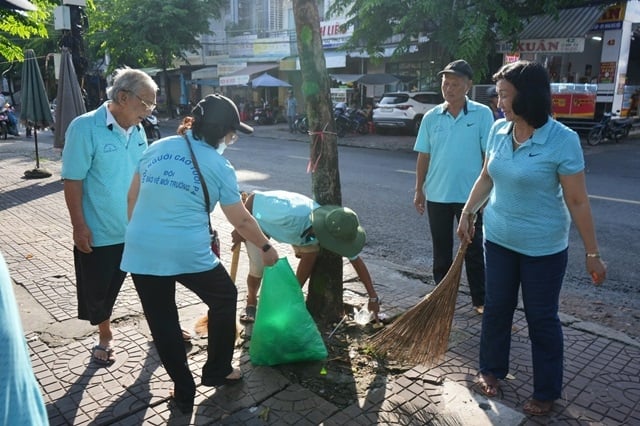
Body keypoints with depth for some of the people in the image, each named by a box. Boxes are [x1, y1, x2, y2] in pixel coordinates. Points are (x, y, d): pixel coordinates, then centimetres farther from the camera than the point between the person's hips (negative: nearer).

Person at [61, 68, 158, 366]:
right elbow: (73, 181, -15)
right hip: (100, 231, -4)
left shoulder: (137, 129, 1)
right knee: (99, 290, 14)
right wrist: (79, 226, -16)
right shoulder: (85, 128, -16)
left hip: (139, 228, 5)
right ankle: (105, 337, 39)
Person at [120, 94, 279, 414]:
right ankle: (217, 371, 32)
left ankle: (184, 392, 28)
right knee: (224, 298, 21)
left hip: (141, 250, 4)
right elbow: (241, 221, 3)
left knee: (162, 320, 15)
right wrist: (266, 247, 17)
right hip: (188, 253, -4)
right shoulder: (219, 167, -3)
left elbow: (132, 198, 14)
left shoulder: (157, 148, 8)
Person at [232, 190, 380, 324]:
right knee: (258, 268, -16)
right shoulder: (290, 213, -46)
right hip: (259, 220, -4)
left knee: (311, 252, -16)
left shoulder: (333, 230, -27)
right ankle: (251, 303, 16)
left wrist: (373, 297, -14)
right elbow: (254, 198, -32)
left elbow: (356, 260, -16)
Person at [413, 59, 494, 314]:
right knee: (441, 250, 14)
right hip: (436, 195, 3)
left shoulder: (482, 114, -5)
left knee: (474, 250, 9)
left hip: (470, 195, -2)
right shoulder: (431, 117, 2)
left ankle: (480, 300, 22)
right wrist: (419, 190, 5)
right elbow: (423, 156, 6)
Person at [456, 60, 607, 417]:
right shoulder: (499, 130, -3)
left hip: (543, 247, -4)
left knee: (542, 319, 9)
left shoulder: (563, 140, -19)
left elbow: (578, 202, -15)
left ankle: (547, 392, 29)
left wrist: (593, 254, -10)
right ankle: (491, 369, 38)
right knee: (497, 307, 16)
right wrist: (468, 214, 11)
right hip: (499, 239, 5)